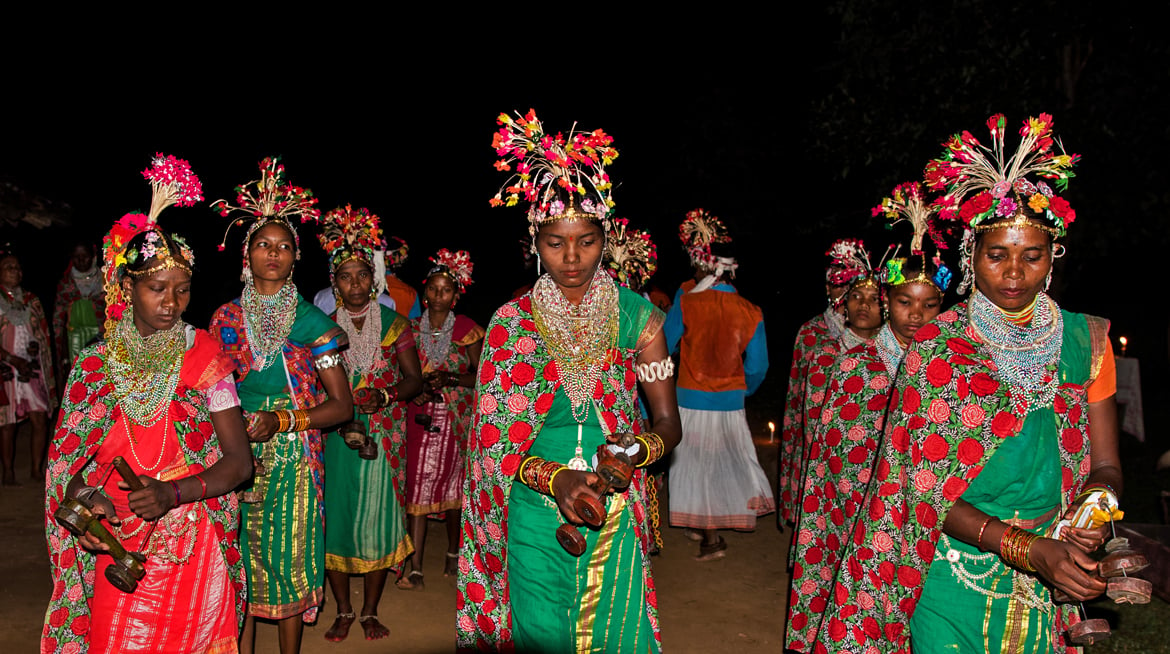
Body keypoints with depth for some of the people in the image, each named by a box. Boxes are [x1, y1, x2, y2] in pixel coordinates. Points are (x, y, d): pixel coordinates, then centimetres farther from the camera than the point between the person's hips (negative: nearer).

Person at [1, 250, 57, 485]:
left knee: (41, 421, 0)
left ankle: (37, 469, 11)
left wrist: (35, 348, -5)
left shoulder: (31, 300, 13)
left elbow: (43, 334, 14)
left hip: (33, 369, 4)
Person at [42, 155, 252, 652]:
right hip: (115, 545, 2)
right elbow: (72, 457, 5)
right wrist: (80, 500, -16)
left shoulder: (202, 356, -5)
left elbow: (239, 461, -8)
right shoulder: (95, 362, 2)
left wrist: (173, 492, -21)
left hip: (191, 550, -2)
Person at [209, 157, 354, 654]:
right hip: (237, 457, 3)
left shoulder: (311, 322, -3)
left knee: (289, 558, 3)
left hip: (293, 456, -2)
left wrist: (281, 420, -15)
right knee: (242, 559, 6)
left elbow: (343, 405, -4)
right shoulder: (226, 318, 6)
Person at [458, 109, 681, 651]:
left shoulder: (637, 317, -1)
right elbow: (495, 437, -3)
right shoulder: (511, 323, -2)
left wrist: (637, 450, -19)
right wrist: (555, 479, -20)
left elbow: (667, 422, 3)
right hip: (535, 515, 0)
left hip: (614, 518, 1)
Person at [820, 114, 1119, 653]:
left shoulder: (1085, 340, -1)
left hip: (1052, 584, 3)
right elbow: (928, 486, -14)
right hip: (955, 576, -3)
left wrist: (1097, 504, -18)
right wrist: (1029, 548, -24)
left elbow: (1104, 464, 5)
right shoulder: (937, 347, -10)